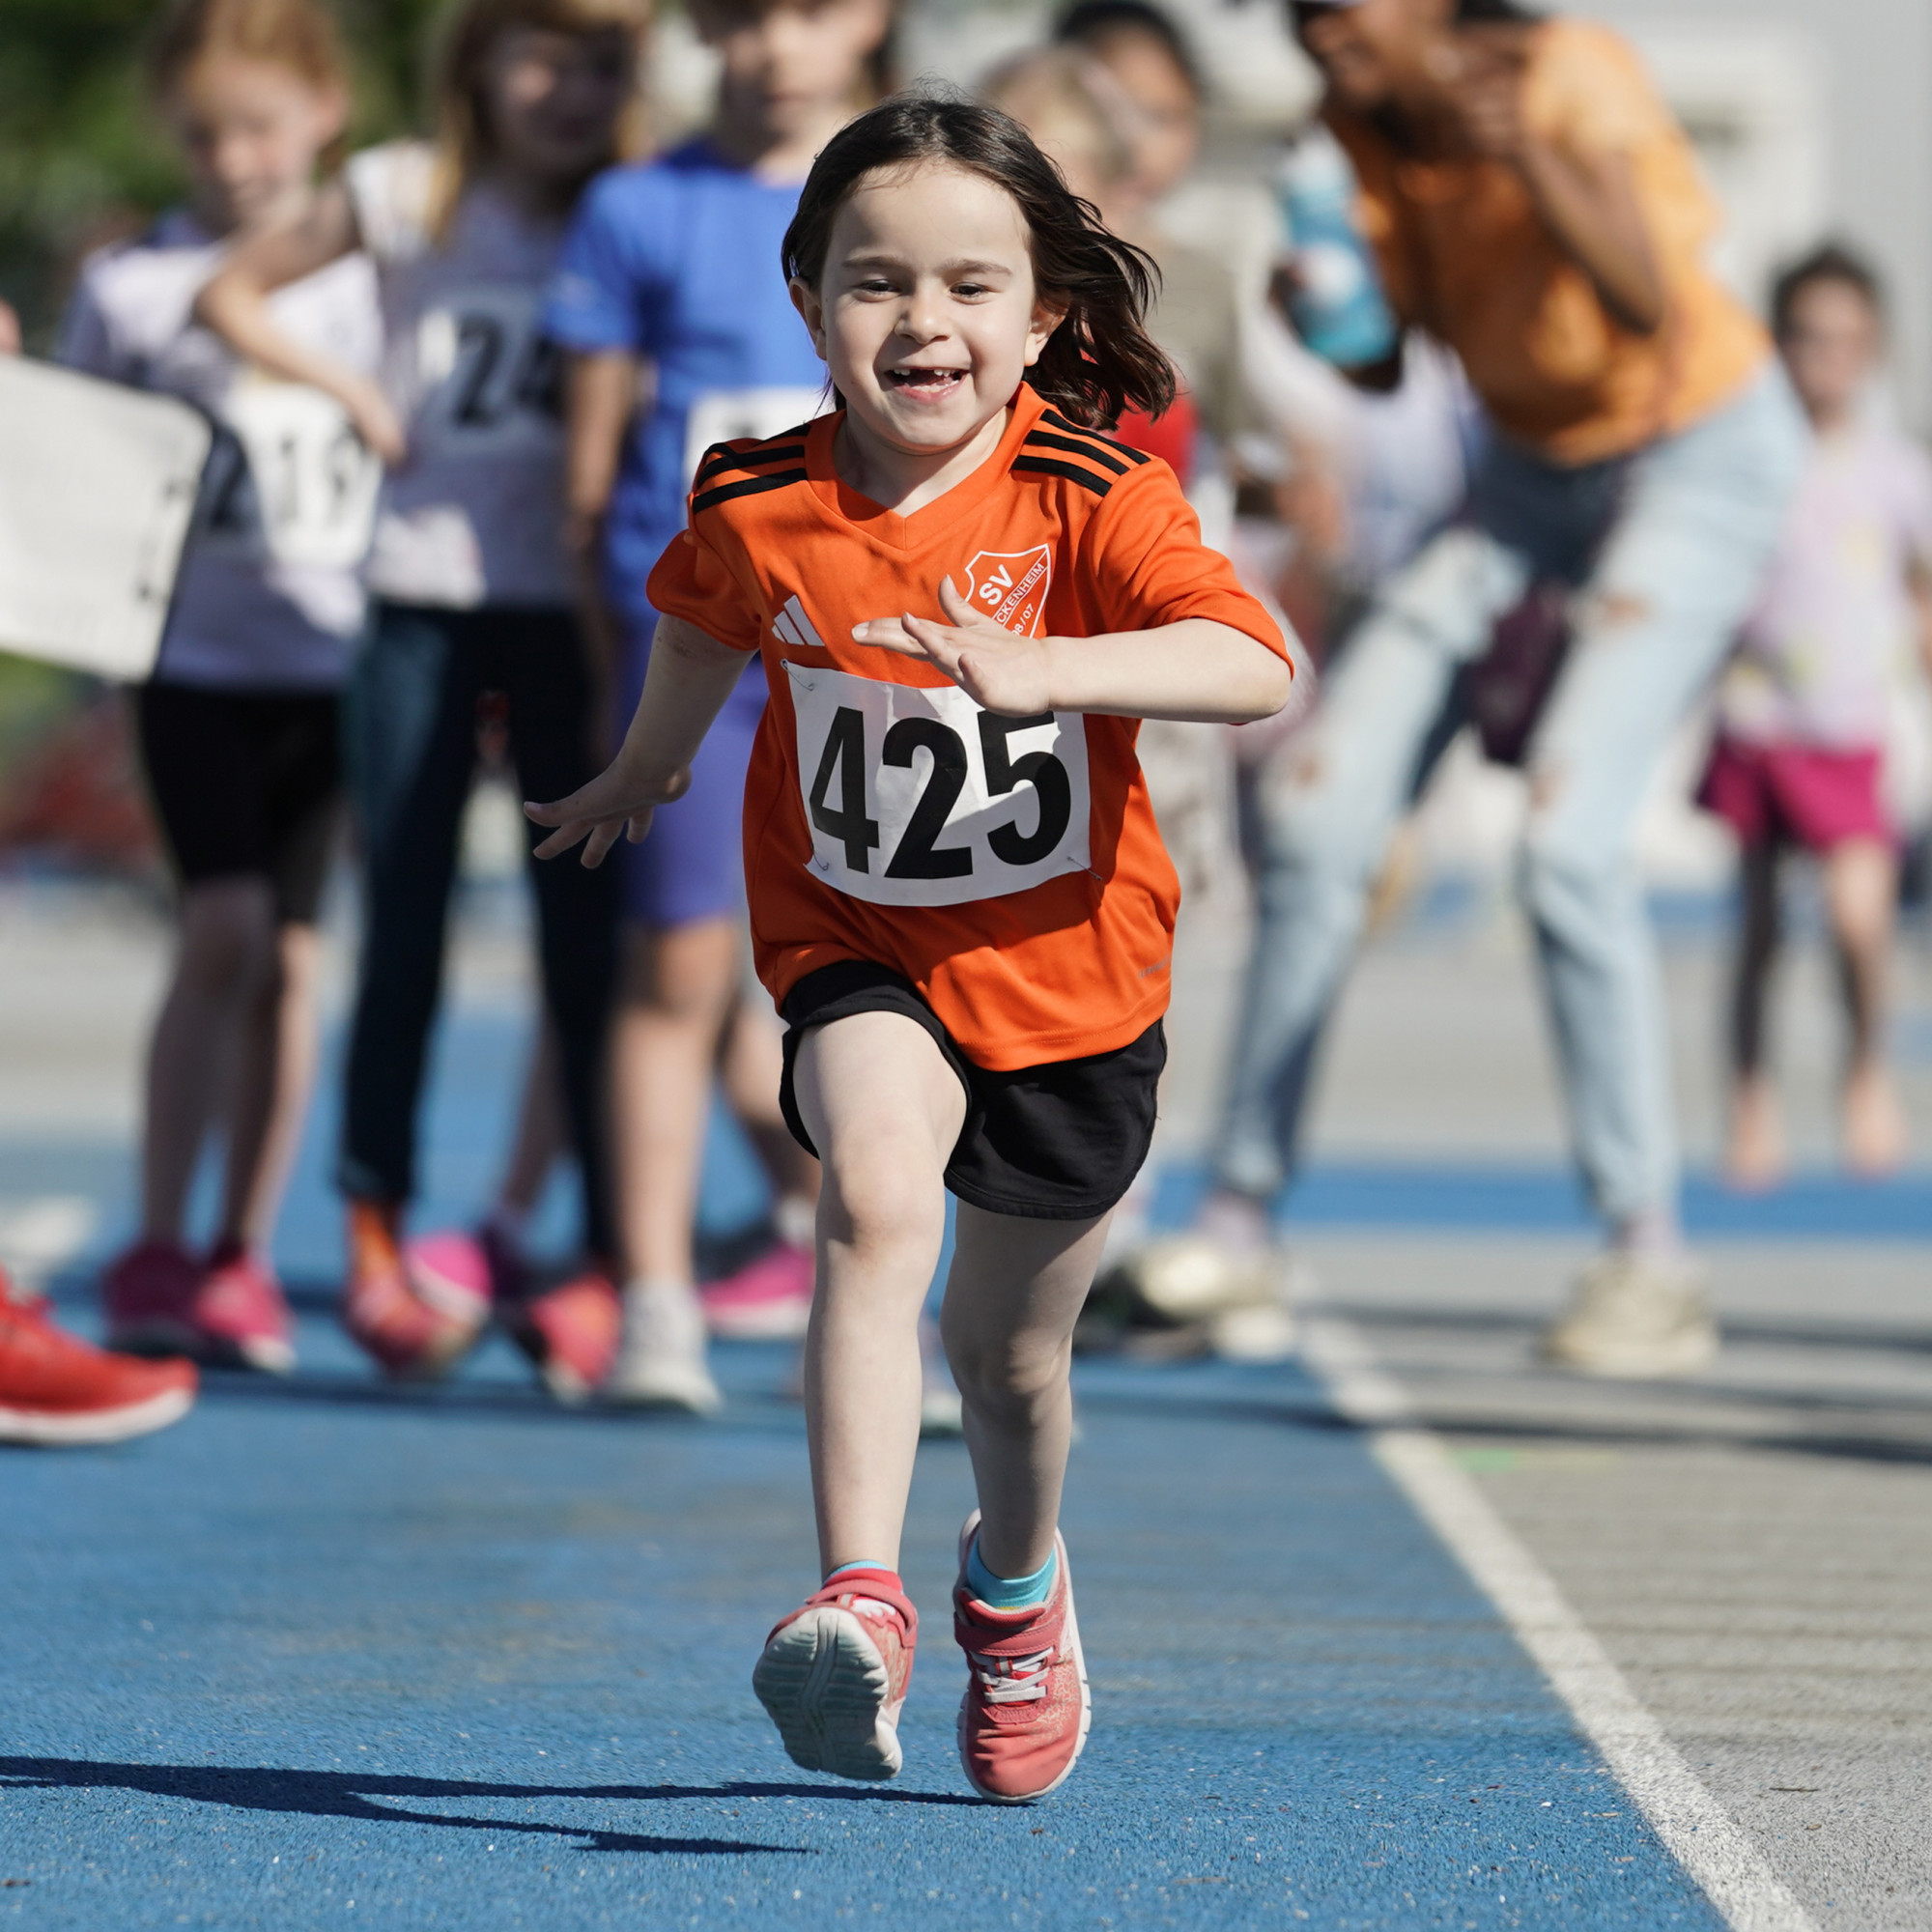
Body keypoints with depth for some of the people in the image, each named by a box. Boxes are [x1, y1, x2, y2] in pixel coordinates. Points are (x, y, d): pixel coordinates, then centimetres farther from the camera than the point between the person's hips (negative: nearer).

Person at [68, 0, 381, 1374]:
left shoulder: (371, 274, 5)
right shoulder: (130, 287, 1)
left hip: (336, 656, 2)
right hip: (194, 656, -2)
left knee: (290, 954, 2)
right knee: (224, 927, -15)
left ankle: (245, 1259, 11)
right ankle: (154, 1251, -9)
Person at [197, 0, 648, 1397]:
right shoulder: (407, 198, 2)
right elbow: (235, 295, 13)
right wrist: (355, 397, 2)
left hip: (572, 613, 0)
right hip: (426, 605, 0)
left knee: (588, 937, -1)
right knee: (405, 929, 4)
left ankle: (612, 1258, 2)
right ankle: (377, 1244, 12)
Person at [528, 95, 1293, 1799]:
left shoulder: (1089, 498, -19)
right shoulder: (758, 512, -11)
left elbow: (1254, 668, -35)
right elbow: (701, 632, 15)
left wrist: (1040, 669, -49)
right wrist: (646, 774, 32)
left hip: (1068, 970, 0)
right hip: (859, 949, 0)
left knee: (1008, 1351, 16)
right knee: (877, 1196, -32)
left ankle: (1016, 1580, 49)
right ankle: (861, 1603, -36)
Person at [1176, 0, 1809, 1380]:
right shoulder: (1359, 126, -6)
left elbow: (1648, 306, -39)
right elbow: (1384, 366, -1)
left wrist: (1531, 157, -54)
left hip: (1701, 452, -7)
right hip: (1535, 463, 7)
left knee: (1569, 840, -23)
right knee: (1318, 818, -3)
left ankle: (1651, 1263, -13)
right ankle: (1238, 1225, 9)